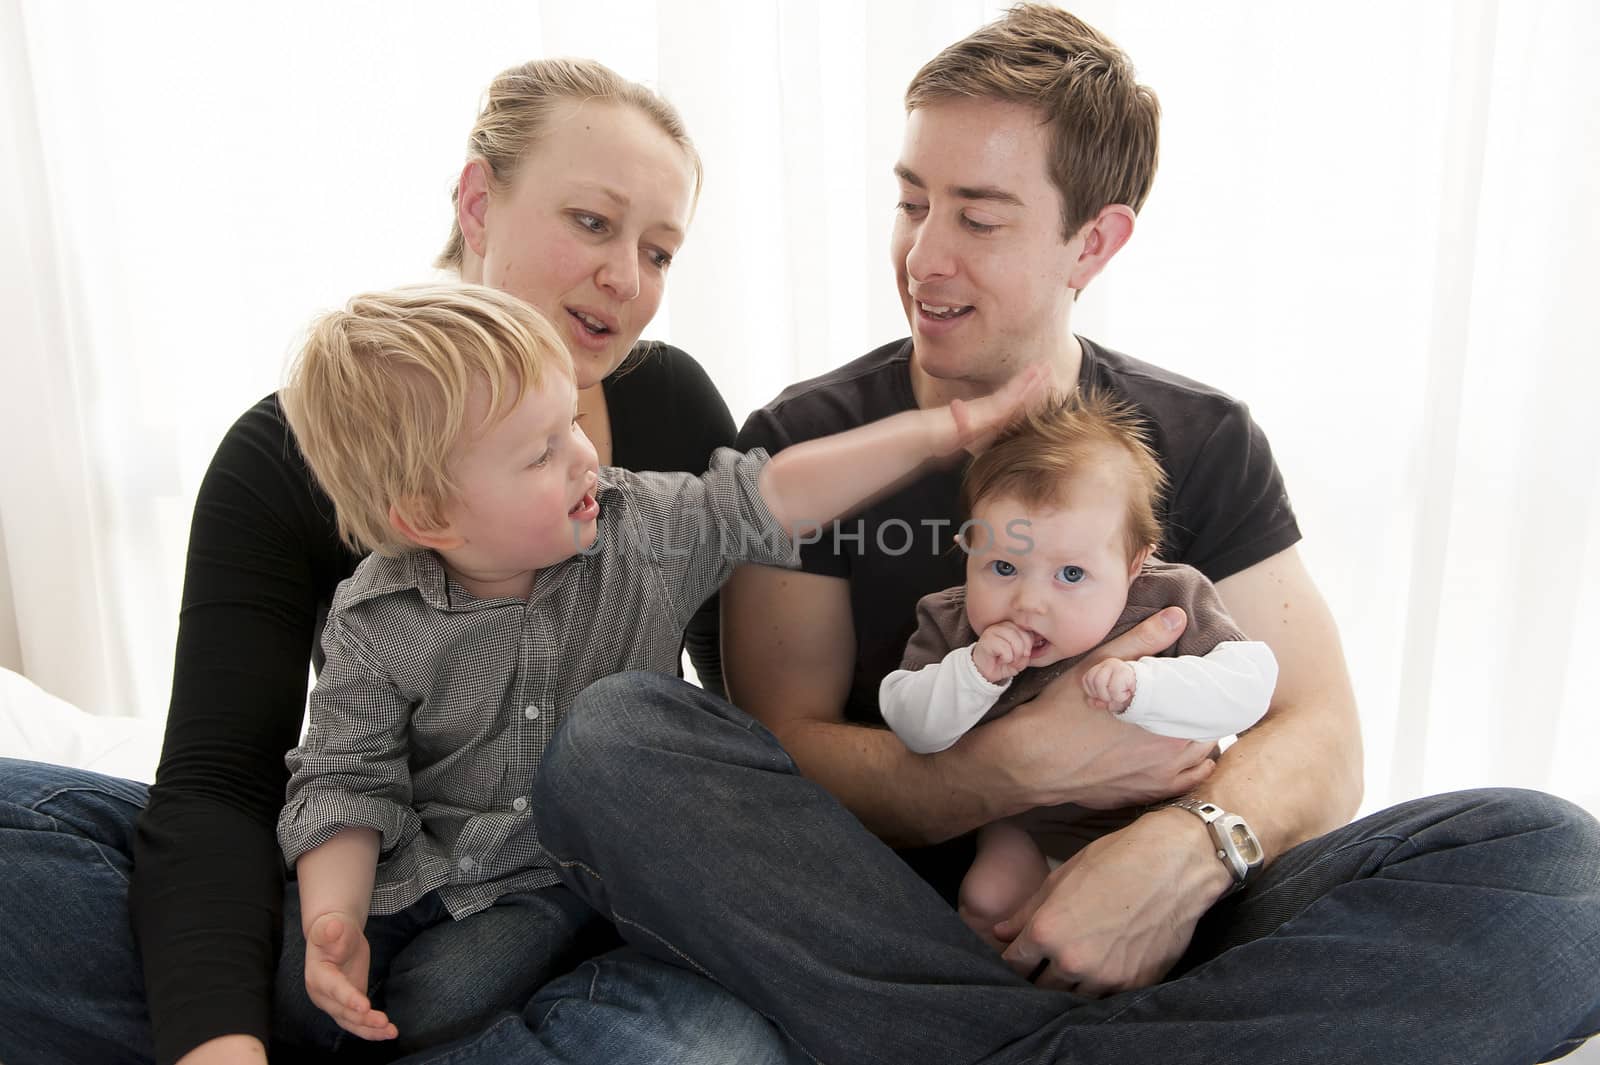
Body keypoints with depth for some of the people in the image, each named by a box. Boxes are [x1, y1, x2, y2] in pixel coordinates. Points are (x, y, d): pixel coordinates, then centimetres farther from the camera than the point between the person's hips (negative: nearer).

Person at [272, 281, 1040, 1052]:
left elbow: (772, 497, -12)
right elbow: (348, 780, -10)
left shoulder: (643, 532, -12)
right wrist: (331, 926, -25)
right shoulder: (374, 621, -14)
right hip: (409, 865, 1)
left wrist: (939, 429, -15)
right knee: (295, 1003, -9)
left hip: (554, 882, -1)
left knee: (431, 1008, -19)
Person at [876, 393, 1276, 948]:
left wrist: (1141, 687, -41)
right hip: (1023, 827, 1)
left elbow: (1249, 684, -26)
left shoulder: (1169, 604, -19)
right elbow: (911, 727, -17)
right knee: (989, 899, -17)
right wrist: (972, 673, -35)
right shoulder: (950, 625, -13)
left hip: (1153, 824, 0)